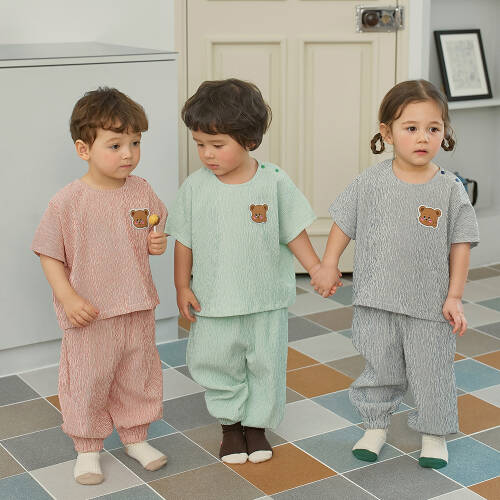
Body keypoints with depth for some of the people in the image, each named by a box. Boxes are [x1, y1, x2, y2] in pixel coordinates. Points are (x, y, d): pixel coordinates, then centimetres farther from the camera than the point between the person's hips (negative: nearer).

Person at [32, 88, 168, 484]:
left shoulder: (142, 191, -2)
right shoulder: (68, 202, -16)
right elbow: (49, 255, -9)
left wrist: (157, 244, -9)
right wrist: (69, 298, -18)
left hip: (137, 311, 4)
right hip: (90, 317, -4)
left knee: (139, 377, 18)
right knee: (87, 382, 8)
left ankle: (135, 437, 40)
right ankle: (88, 448, 29)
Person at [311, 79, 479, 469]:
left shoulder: (450, 189, -8)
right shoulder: (371, 182, -6)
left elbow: (460, 244, -5)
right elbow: (344, 222, 6)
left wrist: (454, 297, -7)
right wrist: (329, 266, 6)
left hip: (430, 306, -1)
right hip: (377, 303, 1)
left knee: (432, 373, 11)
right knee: (380, 369, 16)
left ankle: (435, 434, 31)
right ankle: (376, 426, 36)